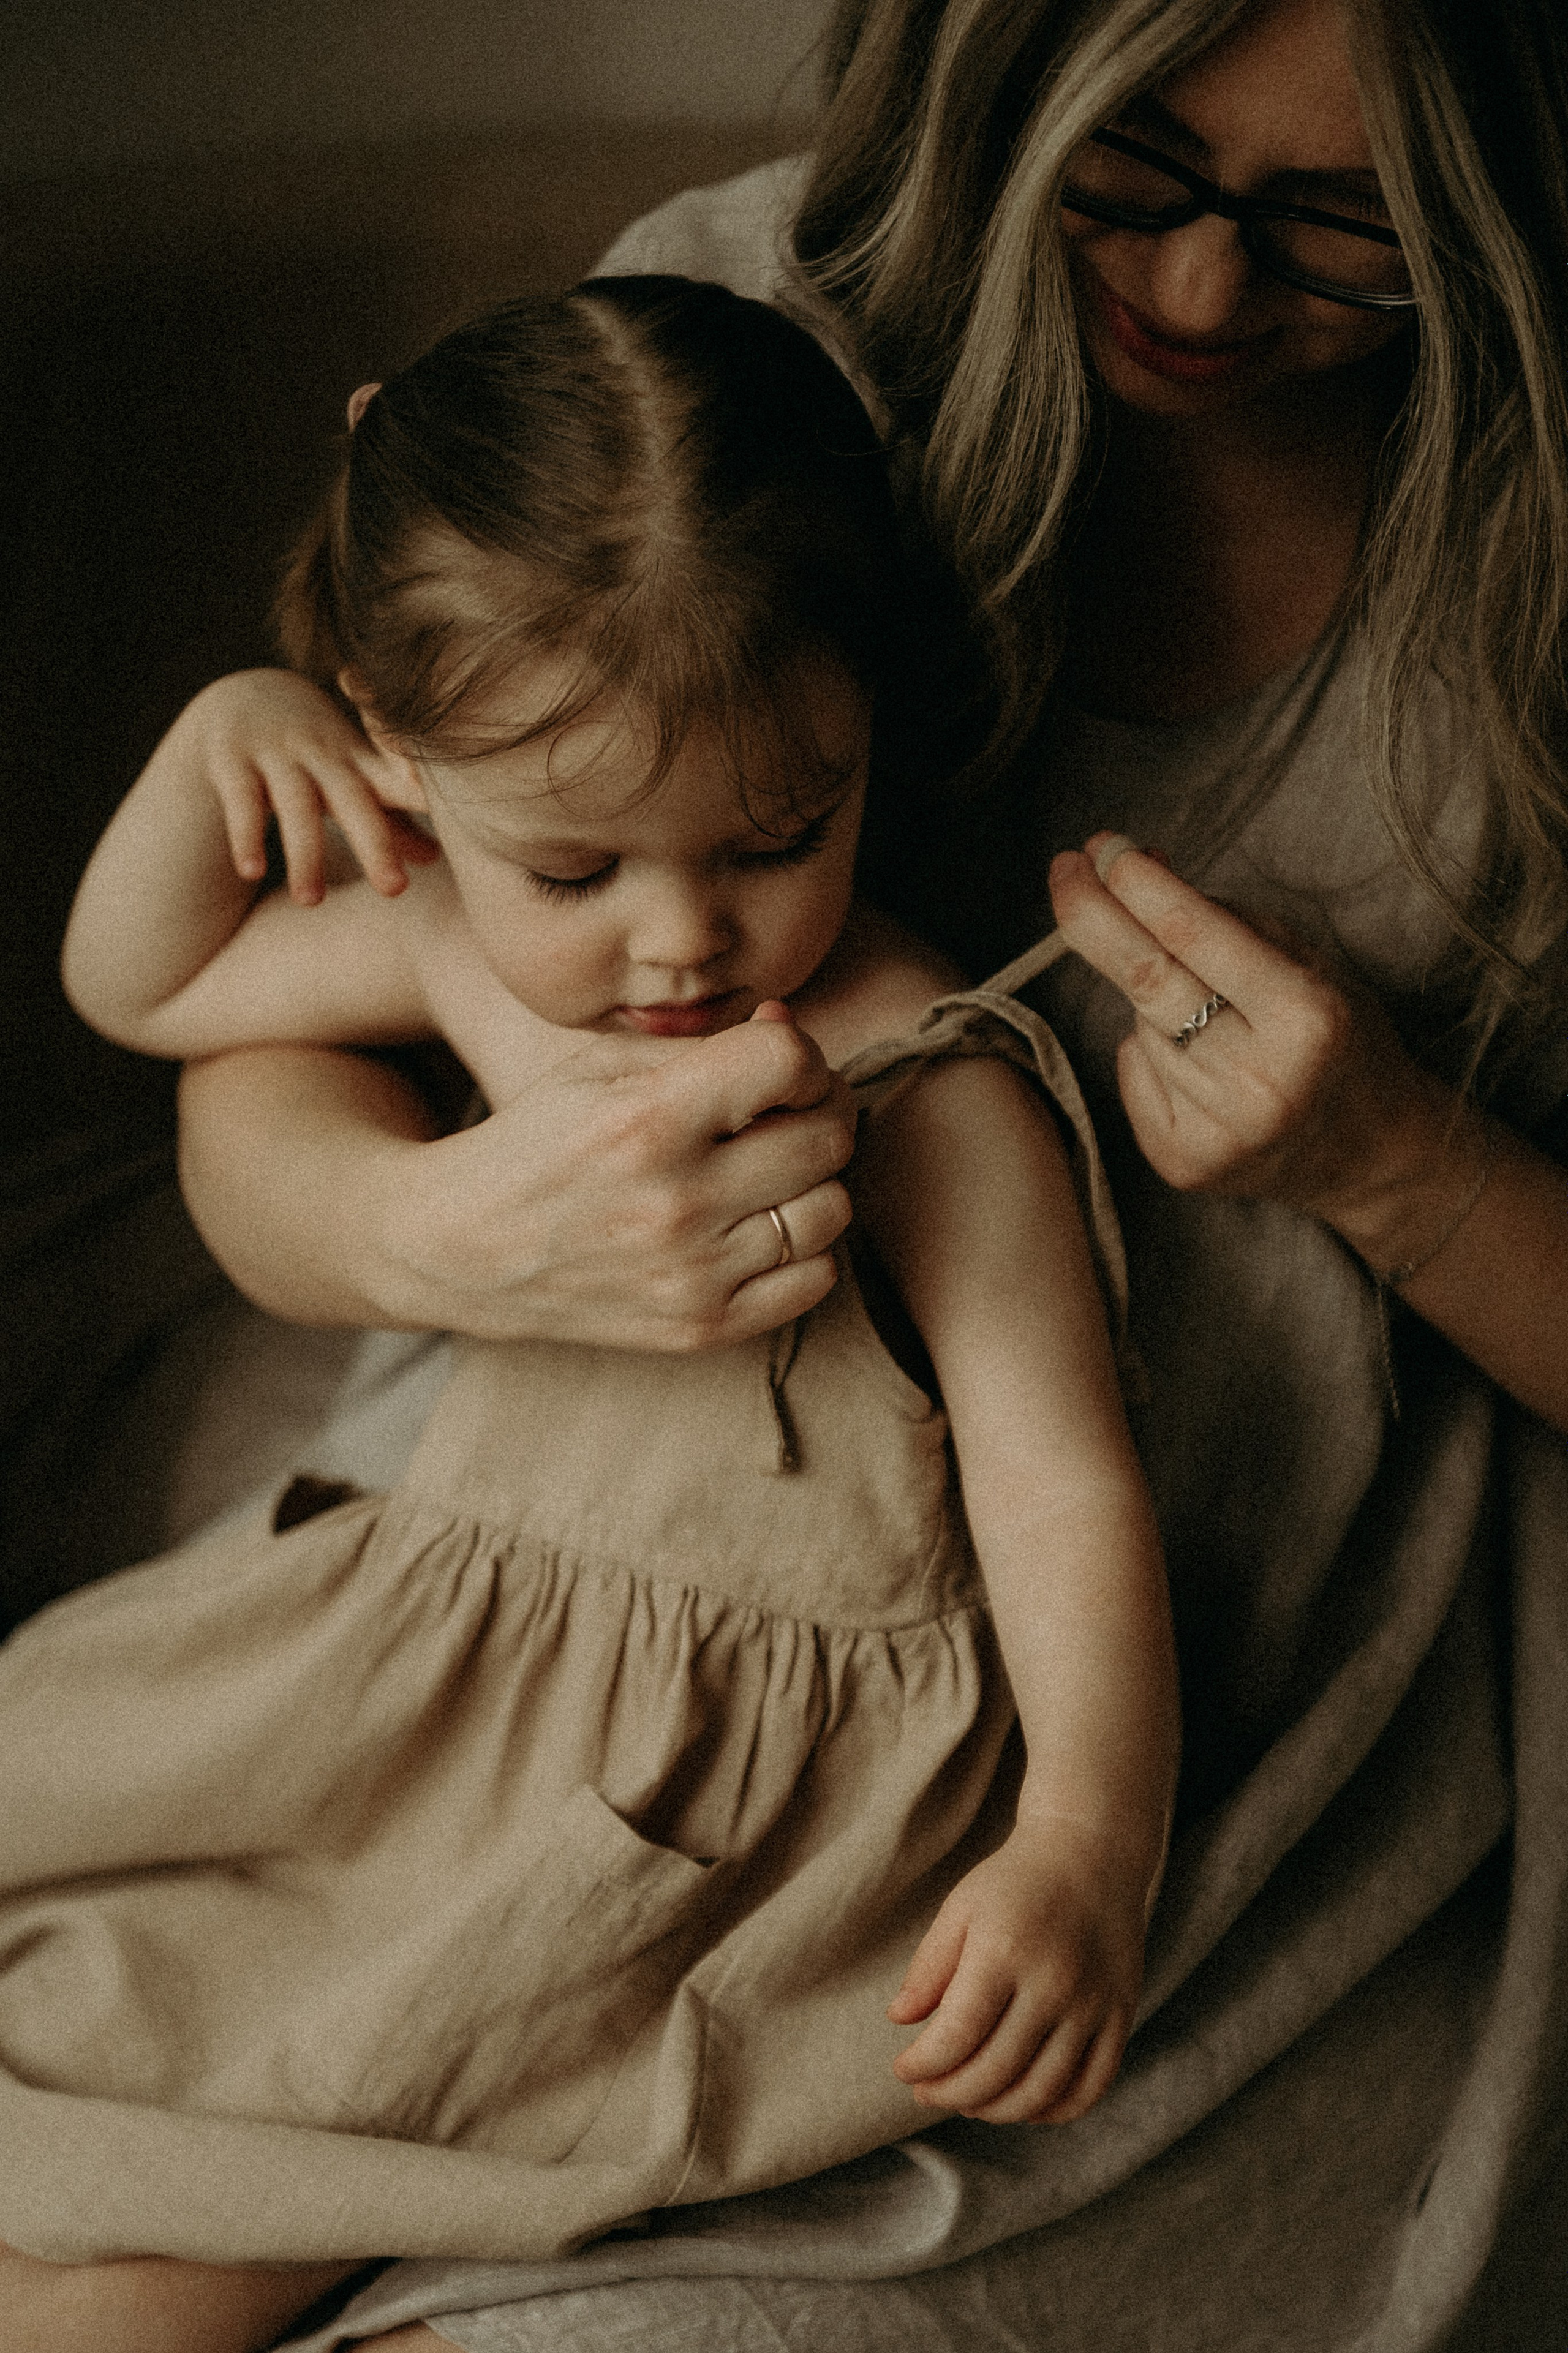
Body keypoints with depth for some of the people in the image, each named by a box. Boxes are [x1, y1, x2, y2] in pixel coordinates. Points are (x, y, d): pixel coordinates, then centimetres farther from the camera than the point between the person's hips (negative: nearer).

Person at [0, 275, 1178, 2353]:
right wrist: (211, 759, 0)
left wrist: (1084, 1841, -37)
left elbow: (1063, 1495, -21)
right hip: (433, 1657, 8)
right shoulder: (469, 948, 2)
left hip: (744, 1750, -8)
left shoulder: (923, 1092, -18)